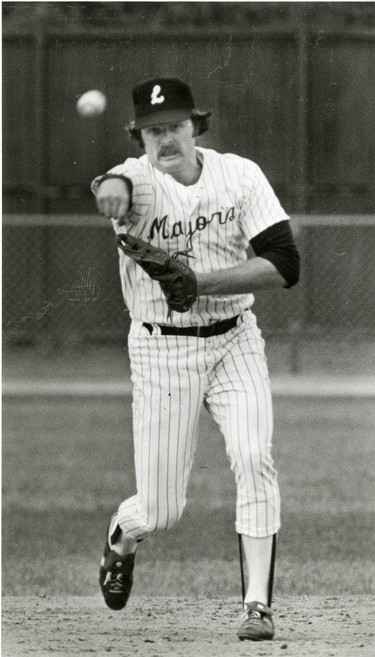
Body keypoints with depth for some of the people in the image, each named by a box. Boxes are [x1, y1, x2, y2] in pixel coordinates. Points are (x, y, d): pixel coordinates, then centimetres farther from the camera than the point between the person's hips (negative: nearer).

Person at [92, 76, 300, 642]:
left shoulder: (239, 176, -6)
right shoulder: (140, 178, -13)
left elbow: (284, 264, -14)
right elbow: (116, 187, -40)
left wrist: (198, 282, -23)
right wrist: (113, 192, -65)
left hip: (235, 341, 2)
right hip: (162, 351, -1)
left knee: (254, 459, -21)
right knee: (161, 510, 2)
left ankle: (258, 604, -16)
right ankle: (121, 540, 39)